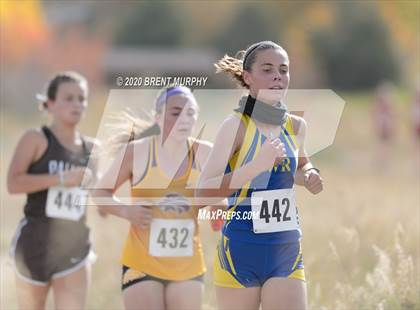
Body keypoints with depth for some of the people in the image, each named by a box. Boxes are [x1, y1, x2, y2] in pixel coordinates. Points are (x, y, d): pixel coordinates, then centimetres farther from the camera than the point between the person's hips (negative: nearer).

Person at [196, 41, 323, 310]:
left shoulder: (296, 126, 6)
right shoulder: (236, 125, -11)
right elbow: (203, 191, -20)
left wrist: (309, 177, 5)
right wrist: (257, 165, -30)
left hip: (287, 251, 4)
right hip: (241, 252, -4)